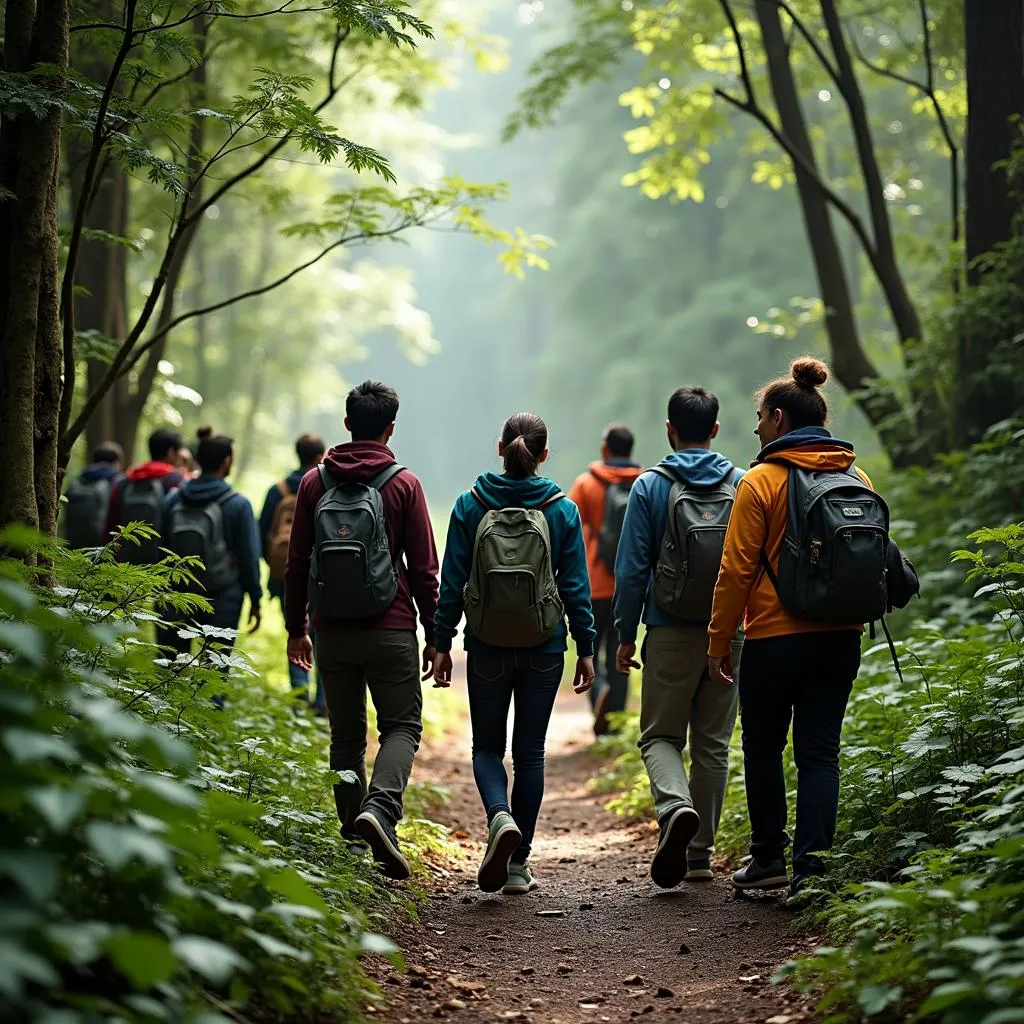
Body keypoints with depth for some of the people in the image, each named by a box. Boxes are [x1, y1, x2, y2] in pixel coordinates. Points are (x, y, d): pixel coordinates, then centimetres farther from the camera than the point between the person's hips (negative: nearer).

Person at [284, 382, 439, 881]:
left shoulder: (315, 482, 4)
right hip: (390, 630, -3)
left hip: (331, 631, 3)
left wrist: (295, 628, 15)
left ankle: (353, 835, 11)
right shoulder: (403, 484, -3)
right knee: (401, 726, 5)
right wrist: (434, 634, 4)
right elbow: (424, 567, -3)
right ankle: (379, 810, -19)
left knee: (346, 733, 13)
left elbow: (297, 561, 7)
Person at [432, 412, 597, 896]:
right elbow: (576, 585, -2)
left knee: (487, 746, 14)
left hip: (487, 647, 0)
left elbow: (452, 580, -3)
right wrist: (586, 647, 6)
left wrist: (442, 643, 4)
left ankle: (500, 818, -16)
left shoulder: (471, 504, -5)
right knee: (530, 751, 10)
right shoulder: (562, 510, -4)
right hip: (544, 649, 0)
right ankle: (518, 864, 12)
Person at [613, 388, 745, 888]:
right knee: (713, 744, 11)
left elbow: (632, 568, -4)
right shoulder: (743, 486, 2)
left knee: (660, 736, 8)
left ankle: (676, 807, -21)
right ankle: (700, 853, 15)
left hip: (671, 634, -2)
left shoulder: (651, 487, -4)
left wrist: (625, 634, 4)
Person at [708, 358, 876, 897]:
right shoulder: (856, 479, 6)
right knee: (819, 752, 5)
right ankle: (812, 863, -2)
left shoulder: (761, 482, -9)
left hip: (775, 638, -4)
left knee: (763, 748, 13)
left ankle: (769, 858, 20)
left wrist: (718, 640, -2)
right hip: (841, 638, 4)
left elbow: (737, 569, -9)